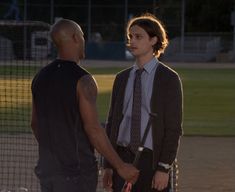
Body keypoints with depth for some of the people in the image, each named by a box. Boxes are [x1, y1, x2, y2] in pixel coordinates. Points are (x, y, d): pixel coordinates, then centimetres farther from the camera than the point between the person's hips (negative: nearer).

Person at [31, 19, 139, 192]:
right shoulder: (82, 80, -15)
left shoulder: (41, 78, 8)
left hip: (47, 167, 7)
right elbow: (93, 130, -18)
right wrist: (120, 166, -12)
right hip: (76, 170, -7)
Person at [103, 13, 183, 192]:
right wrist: (108, 166, 6)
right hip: (123, 157, 4)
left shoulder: (169, 79, -3)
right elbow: (112, 123, 12)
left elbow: (174, 128, -7)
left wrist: (164, 168, -14)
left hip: (152, 159, -4)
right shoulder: (122, 79, 11)